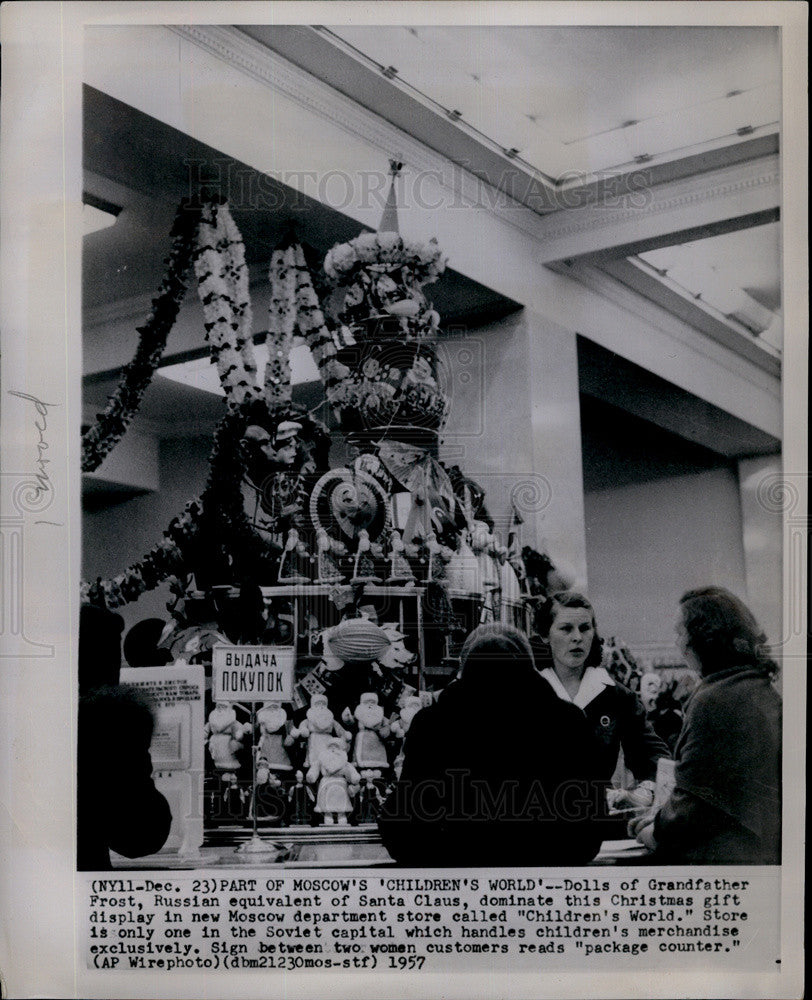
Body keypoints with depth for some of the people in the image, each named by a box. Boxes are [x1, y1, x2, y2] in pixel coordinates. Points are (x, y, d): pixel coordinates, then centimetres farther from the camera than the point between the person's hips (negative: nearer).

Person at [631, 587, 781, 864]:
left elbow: (693, 797, -15)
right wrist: (661, 818, 17)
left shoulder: (712, 700, -16)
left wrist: (657, 834, 2)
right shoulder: (767, 692, 11)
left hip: (721, 858, -9)